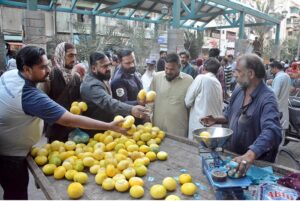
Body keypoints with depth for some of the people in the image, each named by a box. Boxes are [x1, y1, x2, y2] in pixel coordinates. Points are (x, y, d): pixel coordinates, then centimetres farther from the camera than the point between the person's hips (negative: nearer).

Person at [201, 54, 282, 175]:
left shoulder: (267, 99, -24)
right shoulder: (238, 92, -1)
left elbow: (271, 131, -39)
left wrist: (250, 155, -53)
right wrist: (216, 120, -5)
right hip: (231, 155, 7)